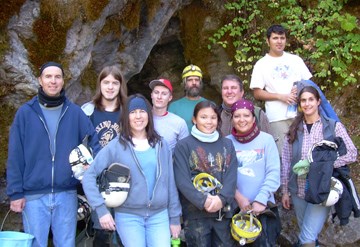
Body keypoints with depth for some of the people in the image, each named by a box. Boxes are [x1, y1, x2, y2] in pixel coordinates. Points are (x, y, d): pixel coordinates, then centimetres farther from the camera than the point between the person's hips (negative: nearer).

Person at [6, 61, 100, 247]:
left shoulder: (74, 112, 4)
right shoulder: (25, 112, 0)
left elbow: (94, 140, 6)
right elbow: (15, 157, -1)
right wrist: (15, 192, -4)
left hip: (66, 194, 1)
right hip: (34, 196, -1)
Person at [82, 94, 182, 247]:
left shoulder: (161, 145, 7)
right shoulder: (116, 146, -4)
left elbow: (170, 182, 9)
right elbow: (89, 176, -7)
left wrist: (175, 217, 9)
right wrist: (101, 209, -14)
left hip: (159, 215, 3)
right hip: (128, 216, -2)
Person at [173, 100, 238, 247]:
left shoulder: (227, 145, 13)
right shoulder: (183, 146, 2)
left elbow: (231, 177, 3)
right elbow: (182, 180, -8)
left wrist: (222, 198, -15)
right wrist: (203, 201, -20)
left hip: (224, 211, 3)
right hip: (195, 213, -3)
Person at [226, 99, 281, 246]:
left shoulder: (266, 139, -2)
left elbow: (273, 173, -6)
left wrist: (260, 200, -14)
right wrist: (238, 197, -14)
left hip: (264, 206, -2)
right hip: (236, 206, 2)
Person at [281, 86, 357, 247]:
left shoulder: (334, 126, -2)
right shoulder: (294, 130, 6)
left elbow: (351, 154, -5)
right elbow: (286, 161, 7)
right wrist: (285, 190, 5)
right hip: (298, 191, 4)